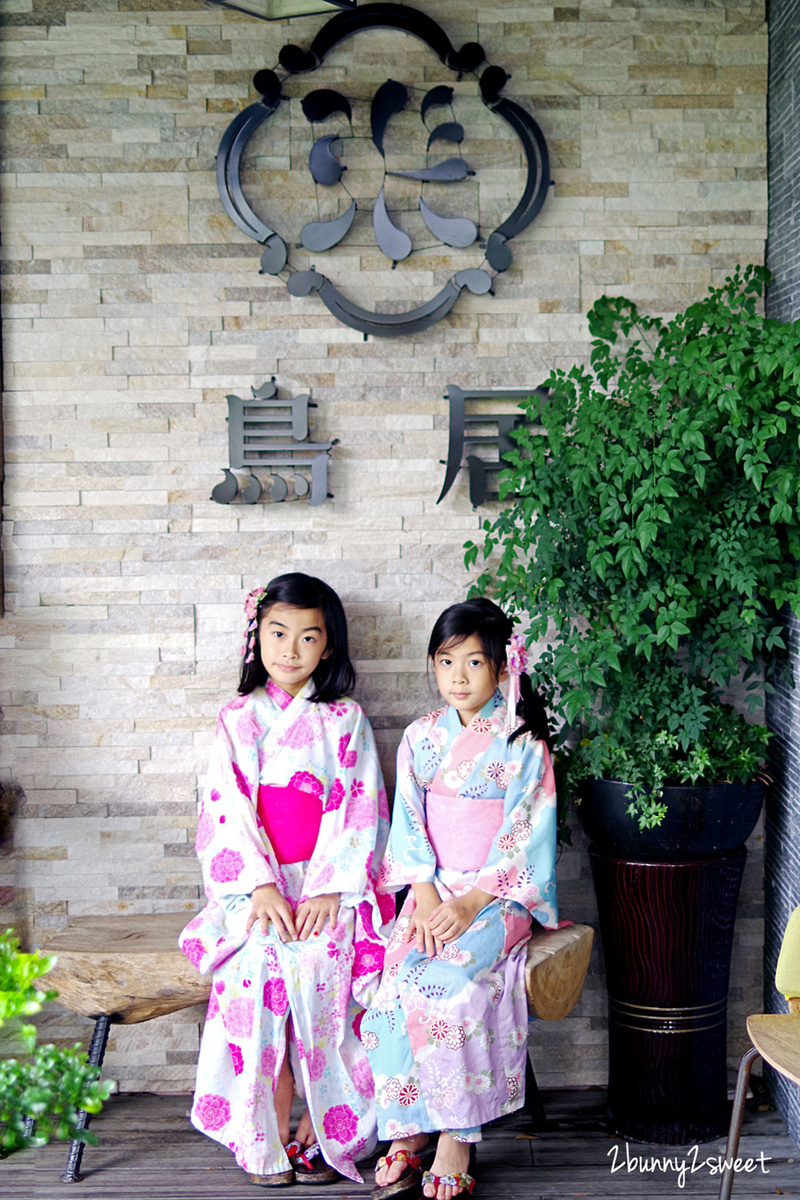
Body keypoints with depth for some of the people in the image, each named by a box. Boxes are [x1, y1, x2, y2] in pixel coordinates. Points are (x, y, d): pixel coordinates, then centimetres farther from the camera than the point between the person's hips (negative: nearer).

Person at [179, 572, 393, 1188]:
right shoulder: (238, 719, 9)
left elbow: (360, 811, 0)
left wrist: (330, 888, -11)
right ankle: (267, 1141, -6)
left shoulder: (345, 720, 6)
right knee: (258, 961, -20)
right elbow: (229, 809, 1)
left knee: (318, 963, -21)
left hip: (328, 883, -1)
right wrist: (262, 886, -11)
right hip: (257, 885, 1)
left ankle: (321, 1132, -3)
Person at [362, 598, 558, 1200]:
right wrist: (426, 897, -10)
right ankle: (406, 1134, -16)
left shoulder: (524, 743, -2)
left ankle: (456, 1139, -20)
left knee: (445, 976, -30)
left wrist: (473, 902, -16)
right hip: (433, 887, 4)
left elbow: (526, 834, -7)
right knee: (399, 976, -24)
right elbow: (410, 820, 5)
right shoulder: (421, 738, 10)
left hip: (498, 892, -4)